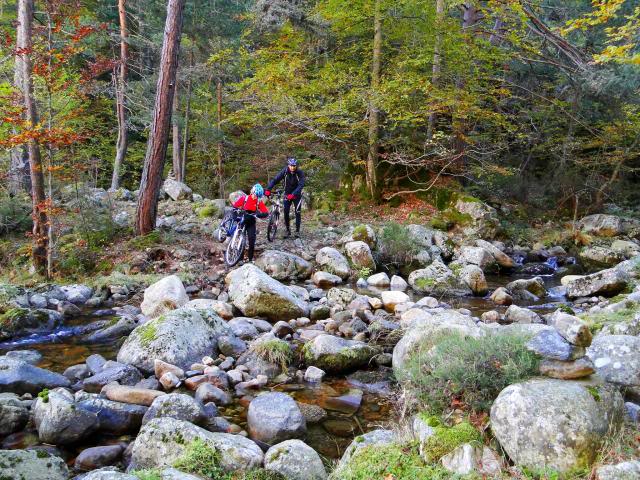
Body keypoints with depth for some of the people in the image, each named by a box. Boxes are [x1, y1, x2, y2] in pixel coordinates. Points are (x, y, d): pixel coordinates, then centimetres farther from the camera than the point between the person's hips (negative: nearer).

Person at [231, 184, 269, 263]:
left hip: (251, 222, 1)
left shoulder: (259, 202, -9)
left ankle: (251, 258, 7)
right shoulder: (244, 198, -12)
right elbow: (235, 206, -4)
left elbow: (266, 213, -17)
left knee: (252, 239, -6)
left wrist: (258, 214, -35)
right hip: (242, 221, -1)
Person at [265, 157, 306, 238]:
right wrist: (268, 189, -37)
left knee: (297, 212, -5)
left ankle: (297, 231, 6)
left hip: (297, 195, -2)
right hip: (287, 194, 2)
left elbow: (301, 185, -30)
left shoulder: (300, 172, -21)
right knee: (286, 212, -4)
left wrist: (293, 194, -44)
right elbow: (275, 179, -22)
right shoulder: (284, 171, -16)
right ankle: (288, 230, 8)